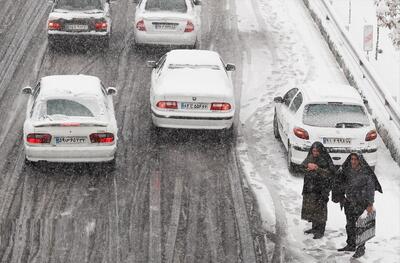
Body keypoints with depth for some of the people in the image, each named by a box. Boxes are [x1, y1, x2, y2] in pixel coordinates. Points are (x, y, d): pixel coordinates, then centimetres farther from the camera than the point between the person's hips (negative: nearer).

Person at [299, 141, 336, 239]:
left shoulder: (325, 160, -11)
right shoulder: (310, 158, 7)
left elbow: (330, 173, -18)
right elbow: (301, 167, 8)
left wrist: (317, 168, -23)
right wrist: (308, 166, -14)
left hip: (321, 188, -6)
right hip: (310, 187, 6)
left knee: (320, 209, -4)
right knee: (310, 207, 12)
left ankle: (321, 231, 2)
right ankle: (315, 227, 27)